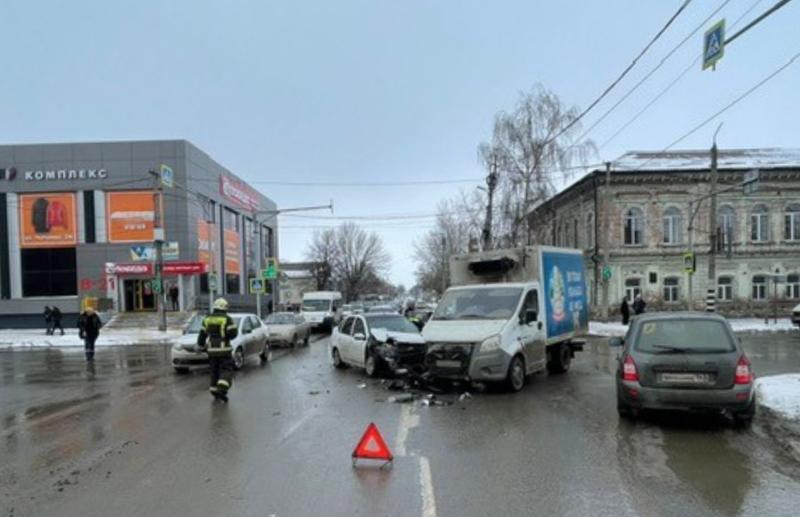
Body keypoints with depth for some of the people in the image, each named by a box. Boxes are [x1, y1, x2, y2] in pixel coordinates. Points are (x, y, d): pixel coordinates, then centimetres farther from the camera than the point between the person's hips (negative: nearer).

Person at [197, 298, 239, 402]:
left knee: (214, 370, 17)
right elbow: (233, 333, -12)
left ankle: (214, 390, 16)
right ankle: (222, 390, -20)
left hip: (211, 350, 5)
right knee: (226, 370, -3)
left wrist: (201, 346, 23)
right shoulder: (227, 319, -8)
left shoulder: (207, 319, 8)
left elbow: (202, 335, 11)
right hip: (224, 350, -5)